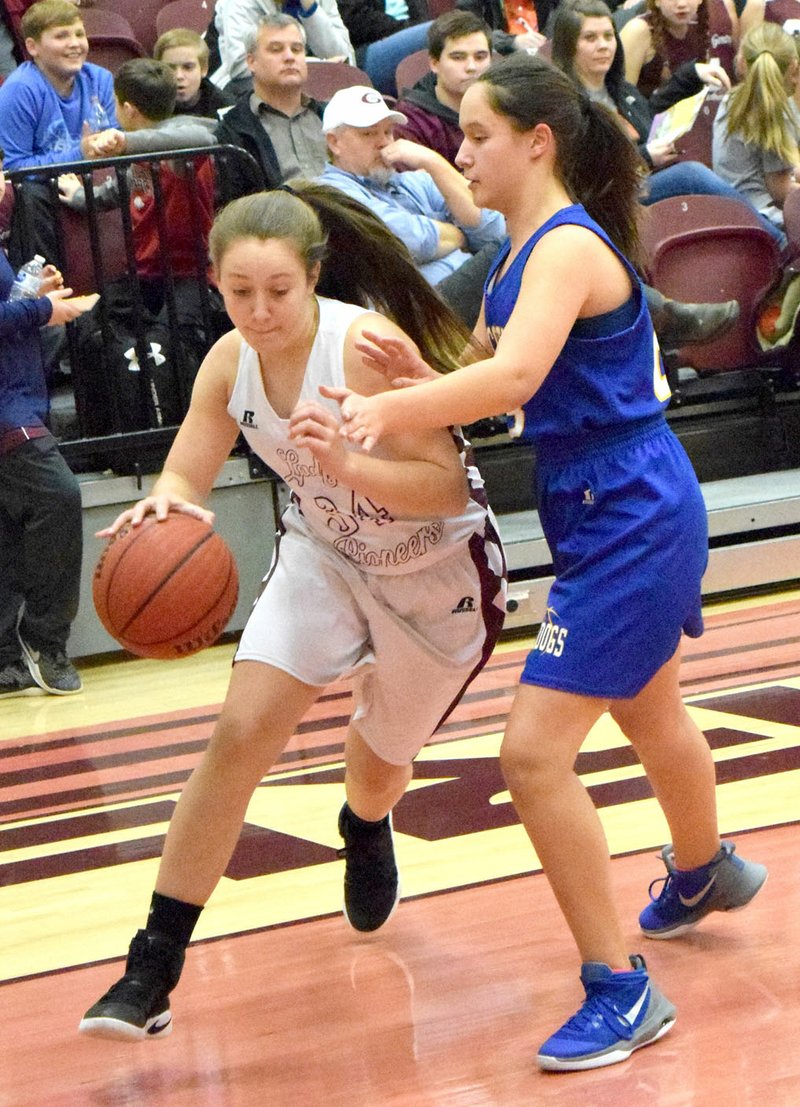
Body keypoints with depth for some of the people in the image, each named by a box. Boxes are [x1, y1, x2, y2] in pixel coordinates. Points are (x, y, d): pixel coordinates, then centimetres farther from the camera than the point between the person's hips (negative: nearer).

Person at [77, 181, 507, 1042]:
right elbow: (184, 478, -10)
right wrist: (168, 500, -35)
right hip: (323, 553, 3)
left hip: (440, 569, -3)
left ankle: (365, 832, 58)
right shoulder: (229, 363, -15)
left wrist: (345, 464, -47)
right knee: (239, 735, -15)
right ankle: (154, 967, -12)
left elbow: (446, 486, -30)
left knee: (377, 766, 17)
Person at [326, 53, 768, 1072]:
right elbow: (485, 379, 7)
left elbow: (514, 377, -37)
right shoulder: (521, 251, 9)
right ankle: (704, 872, 60)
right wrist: (418, 375, -13)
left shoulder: (567, 246, -21)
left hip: (630, 524, -11)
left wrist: (391, 412, -47)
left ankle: (621, 991, -4)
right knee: (648, 711, 32)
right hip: (618, 520, 11)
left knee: (535, 754, -14)